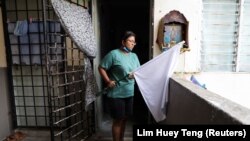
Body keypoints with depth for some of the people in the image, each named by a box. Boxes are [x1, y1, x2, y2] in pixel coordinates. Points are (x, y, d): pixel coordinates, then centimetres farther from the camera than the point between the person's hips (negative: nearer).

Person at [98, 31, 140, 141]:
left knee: (125, 119, 18)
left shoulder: (134, 56, 10)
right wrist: (108, 81, -17)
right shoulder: (113, 54, -11)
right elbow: (101, 68, -9)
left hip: (129, 93, 7)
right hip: (116, 94, -7)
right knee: (118, 120, 3)